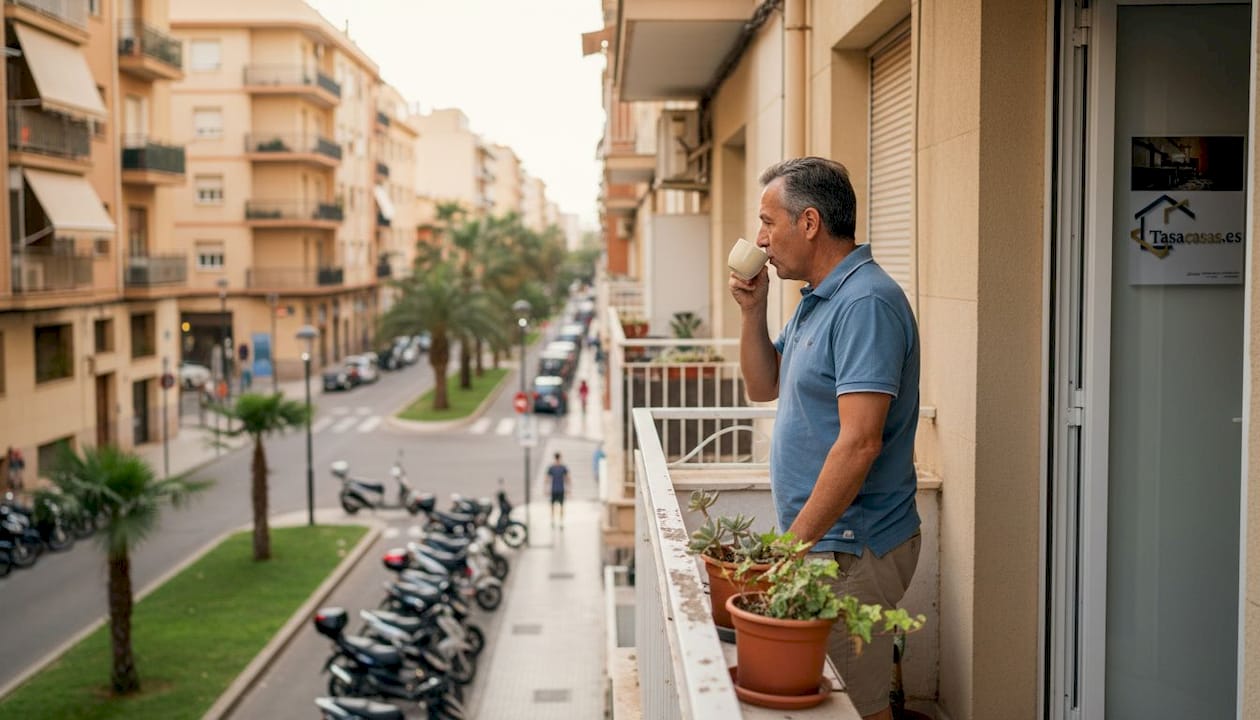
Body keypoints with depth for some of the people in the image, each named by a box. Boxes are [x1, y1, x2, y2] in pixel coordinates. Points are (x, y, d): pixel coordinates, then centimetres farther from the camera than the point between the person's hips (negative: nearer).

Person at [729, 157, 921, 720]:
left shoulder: (867, 303, -19)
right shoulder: (818, 299, 13)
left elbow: (859, 444, -25)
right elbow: (763, 387, 22)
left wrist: (795, 542, -22)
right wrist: (753, 311, 6)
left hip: (851, 550, -10)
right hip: (823, 543, 10)